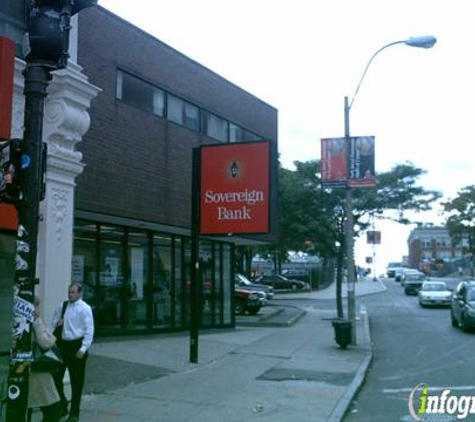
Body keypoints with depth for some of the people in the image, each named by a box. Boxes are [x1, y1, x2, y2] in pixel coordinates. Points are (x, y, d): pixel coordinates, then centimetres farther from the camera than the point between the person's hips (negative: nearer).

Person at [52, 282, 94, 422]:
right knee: (56, 376, 9)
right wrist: (57, 323, -1)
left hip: (77, 345, -6)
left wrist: (83, 349, -17)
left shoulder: (85, 308, -9)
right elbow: (54, 319, 24)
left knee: (76, 382, 5)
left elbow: (89, 330, -11)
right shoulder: (63, 306, 9)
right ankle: (62, 406, 30)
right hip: (62, 344, 6)